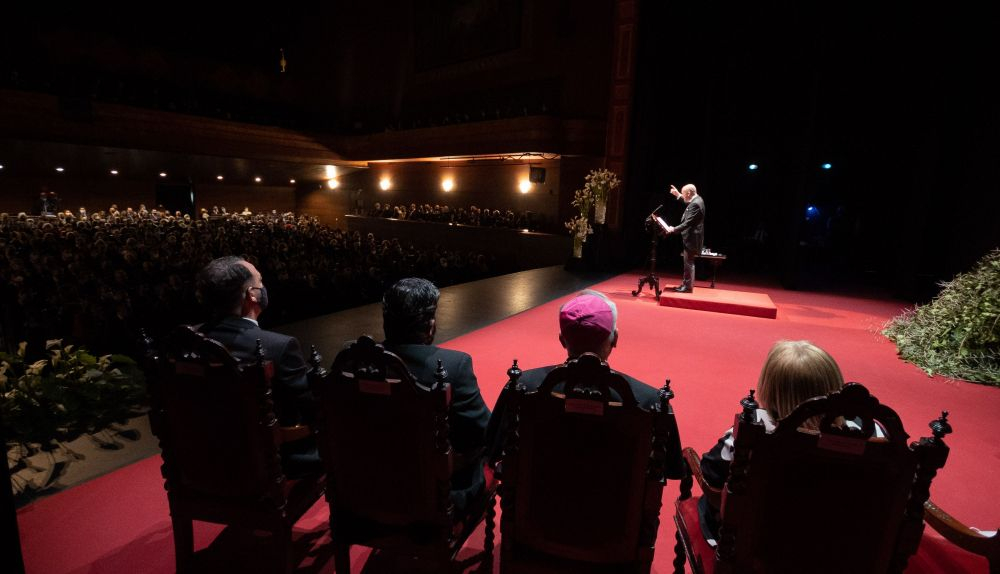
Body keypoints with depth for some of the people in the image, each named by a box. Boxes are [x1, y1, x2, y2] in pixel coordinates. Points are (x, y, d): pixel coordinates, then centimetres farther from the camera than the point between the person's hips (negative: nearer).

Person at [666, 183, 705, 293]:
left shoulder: (695, 204, -22)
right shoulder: (697, 200, 9)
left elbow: (688, 223, -26)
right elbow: (687, 202, 34)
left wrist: (674, 229, -22)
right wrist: (678, 195, 27)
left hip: (692, 238, -11)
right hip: (691, 237, 11)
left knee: (689, 263, -3)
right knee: (688, 263, 16)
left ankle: (688, 286, 4)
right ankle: (686, 284, 24)